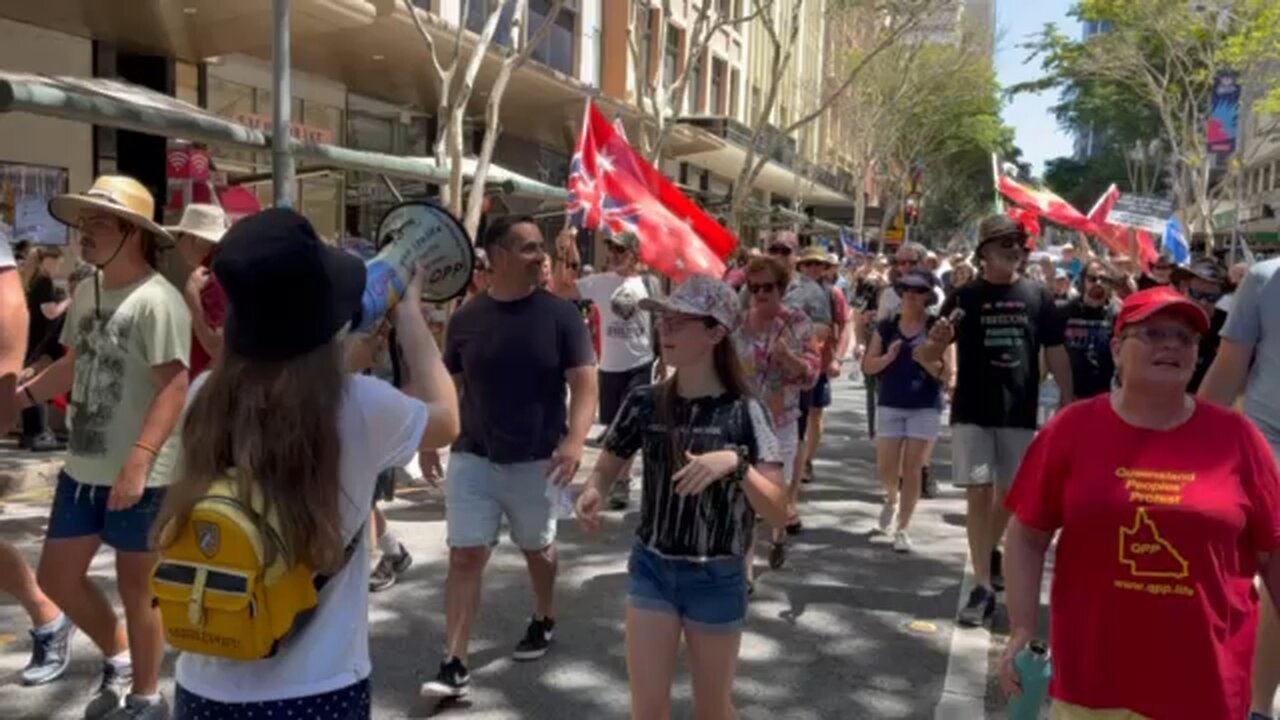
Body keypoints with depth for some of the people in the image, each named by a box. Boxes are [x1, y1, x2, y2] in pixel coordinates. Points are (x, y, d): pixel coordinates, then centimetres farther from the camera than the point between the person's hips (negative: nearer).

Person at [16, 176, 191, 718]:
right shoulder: (86, 292, 8)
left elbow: (174, 387, -23)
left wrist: (137, 464, -29)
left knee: (135, 587, 7)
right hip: (81, 468, 8)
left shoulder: (156, 301, -18)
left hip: (138, 476, -8)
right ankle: (119, 659, 39)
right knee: (57, 576, 16)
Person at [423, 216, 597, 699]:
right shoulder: (466, 318, 0)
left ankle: (544, 621, 43)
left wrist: (575, 440, -27)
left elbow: (584, 384, -12)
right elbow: (448, 385, 10)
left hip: (536, 460, -1)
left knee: (537, 549, 18)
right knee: (465, 556, -3)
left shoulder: (560, 314, -7)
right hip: (472, 457, 1)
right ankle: (454, 665, 1)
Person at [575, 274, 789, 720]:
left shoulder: (743, 412, -13)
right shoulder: (645, 403, -5)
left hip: (717, 580, -2)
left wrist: (735, 463, -31)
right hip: (651, 568, 2)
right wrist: (593, 492, -14)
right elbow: (606, 468, 8)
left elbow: (778, 514, -16)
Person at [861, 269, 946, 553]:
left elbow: (946, 373, -4)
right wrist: (888, 357, -15)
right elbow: (867, 366, 3)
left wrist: (926, 360, -22)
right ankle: (892, 499, 36)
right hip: (890, 405, 2)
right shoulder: (886, 326, 4)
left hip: (925, 407, -2)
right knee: (885, 469, 2)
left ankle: (903, 528, 12)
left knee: (912, 469, 0)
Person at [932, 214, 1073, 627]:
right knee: (978, 493, -5)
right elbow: (933, 352, 1)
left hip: (1019, 412, 2)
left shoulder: (1037, 297, 3)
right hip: (972, 411, -2)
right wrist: (937, 338, -22)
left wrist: (1067, 402, 1)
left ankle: (991, 552, 40)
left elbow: (1056, 354, 7)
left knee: (1010, 492, 14)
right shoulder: (965, 297, -1)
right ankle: (983, 586, -3)